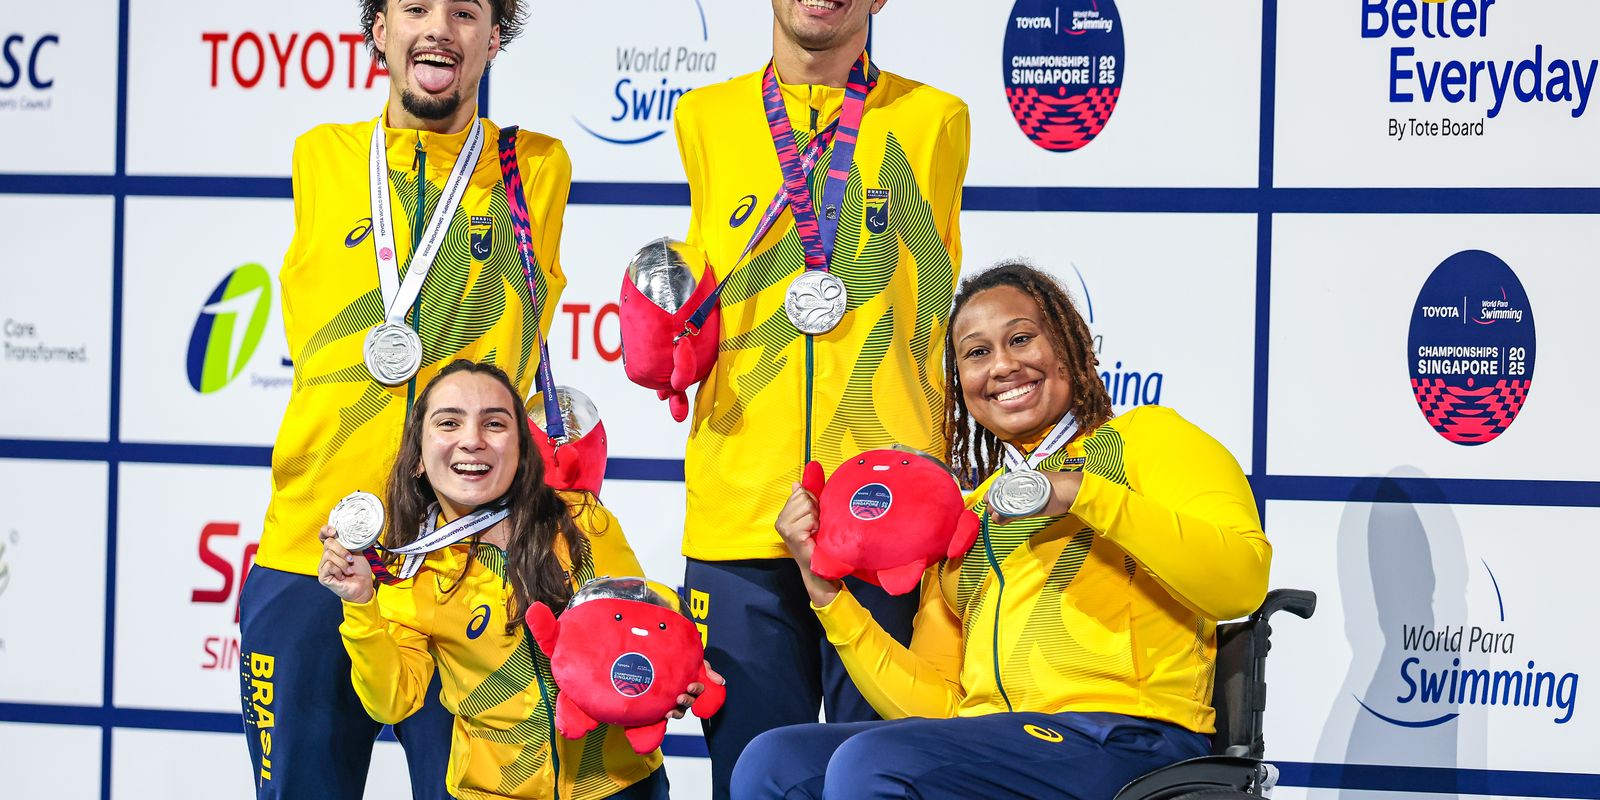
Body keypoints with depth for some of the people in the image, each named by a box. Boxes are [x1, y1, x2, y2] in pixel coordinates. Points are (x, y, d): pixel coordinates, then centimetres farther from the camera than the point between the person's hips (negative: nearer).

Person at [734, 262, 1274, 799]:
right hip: (986, 741, 6)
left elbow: (1242, 580, -11)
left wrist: (1084, 493, -18)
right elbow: (936, 706, 18)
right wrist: (825, 588, 9)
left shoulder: (1143, 437, 8)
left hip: (1125, 739, -6)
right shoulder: (966, 513, 25)